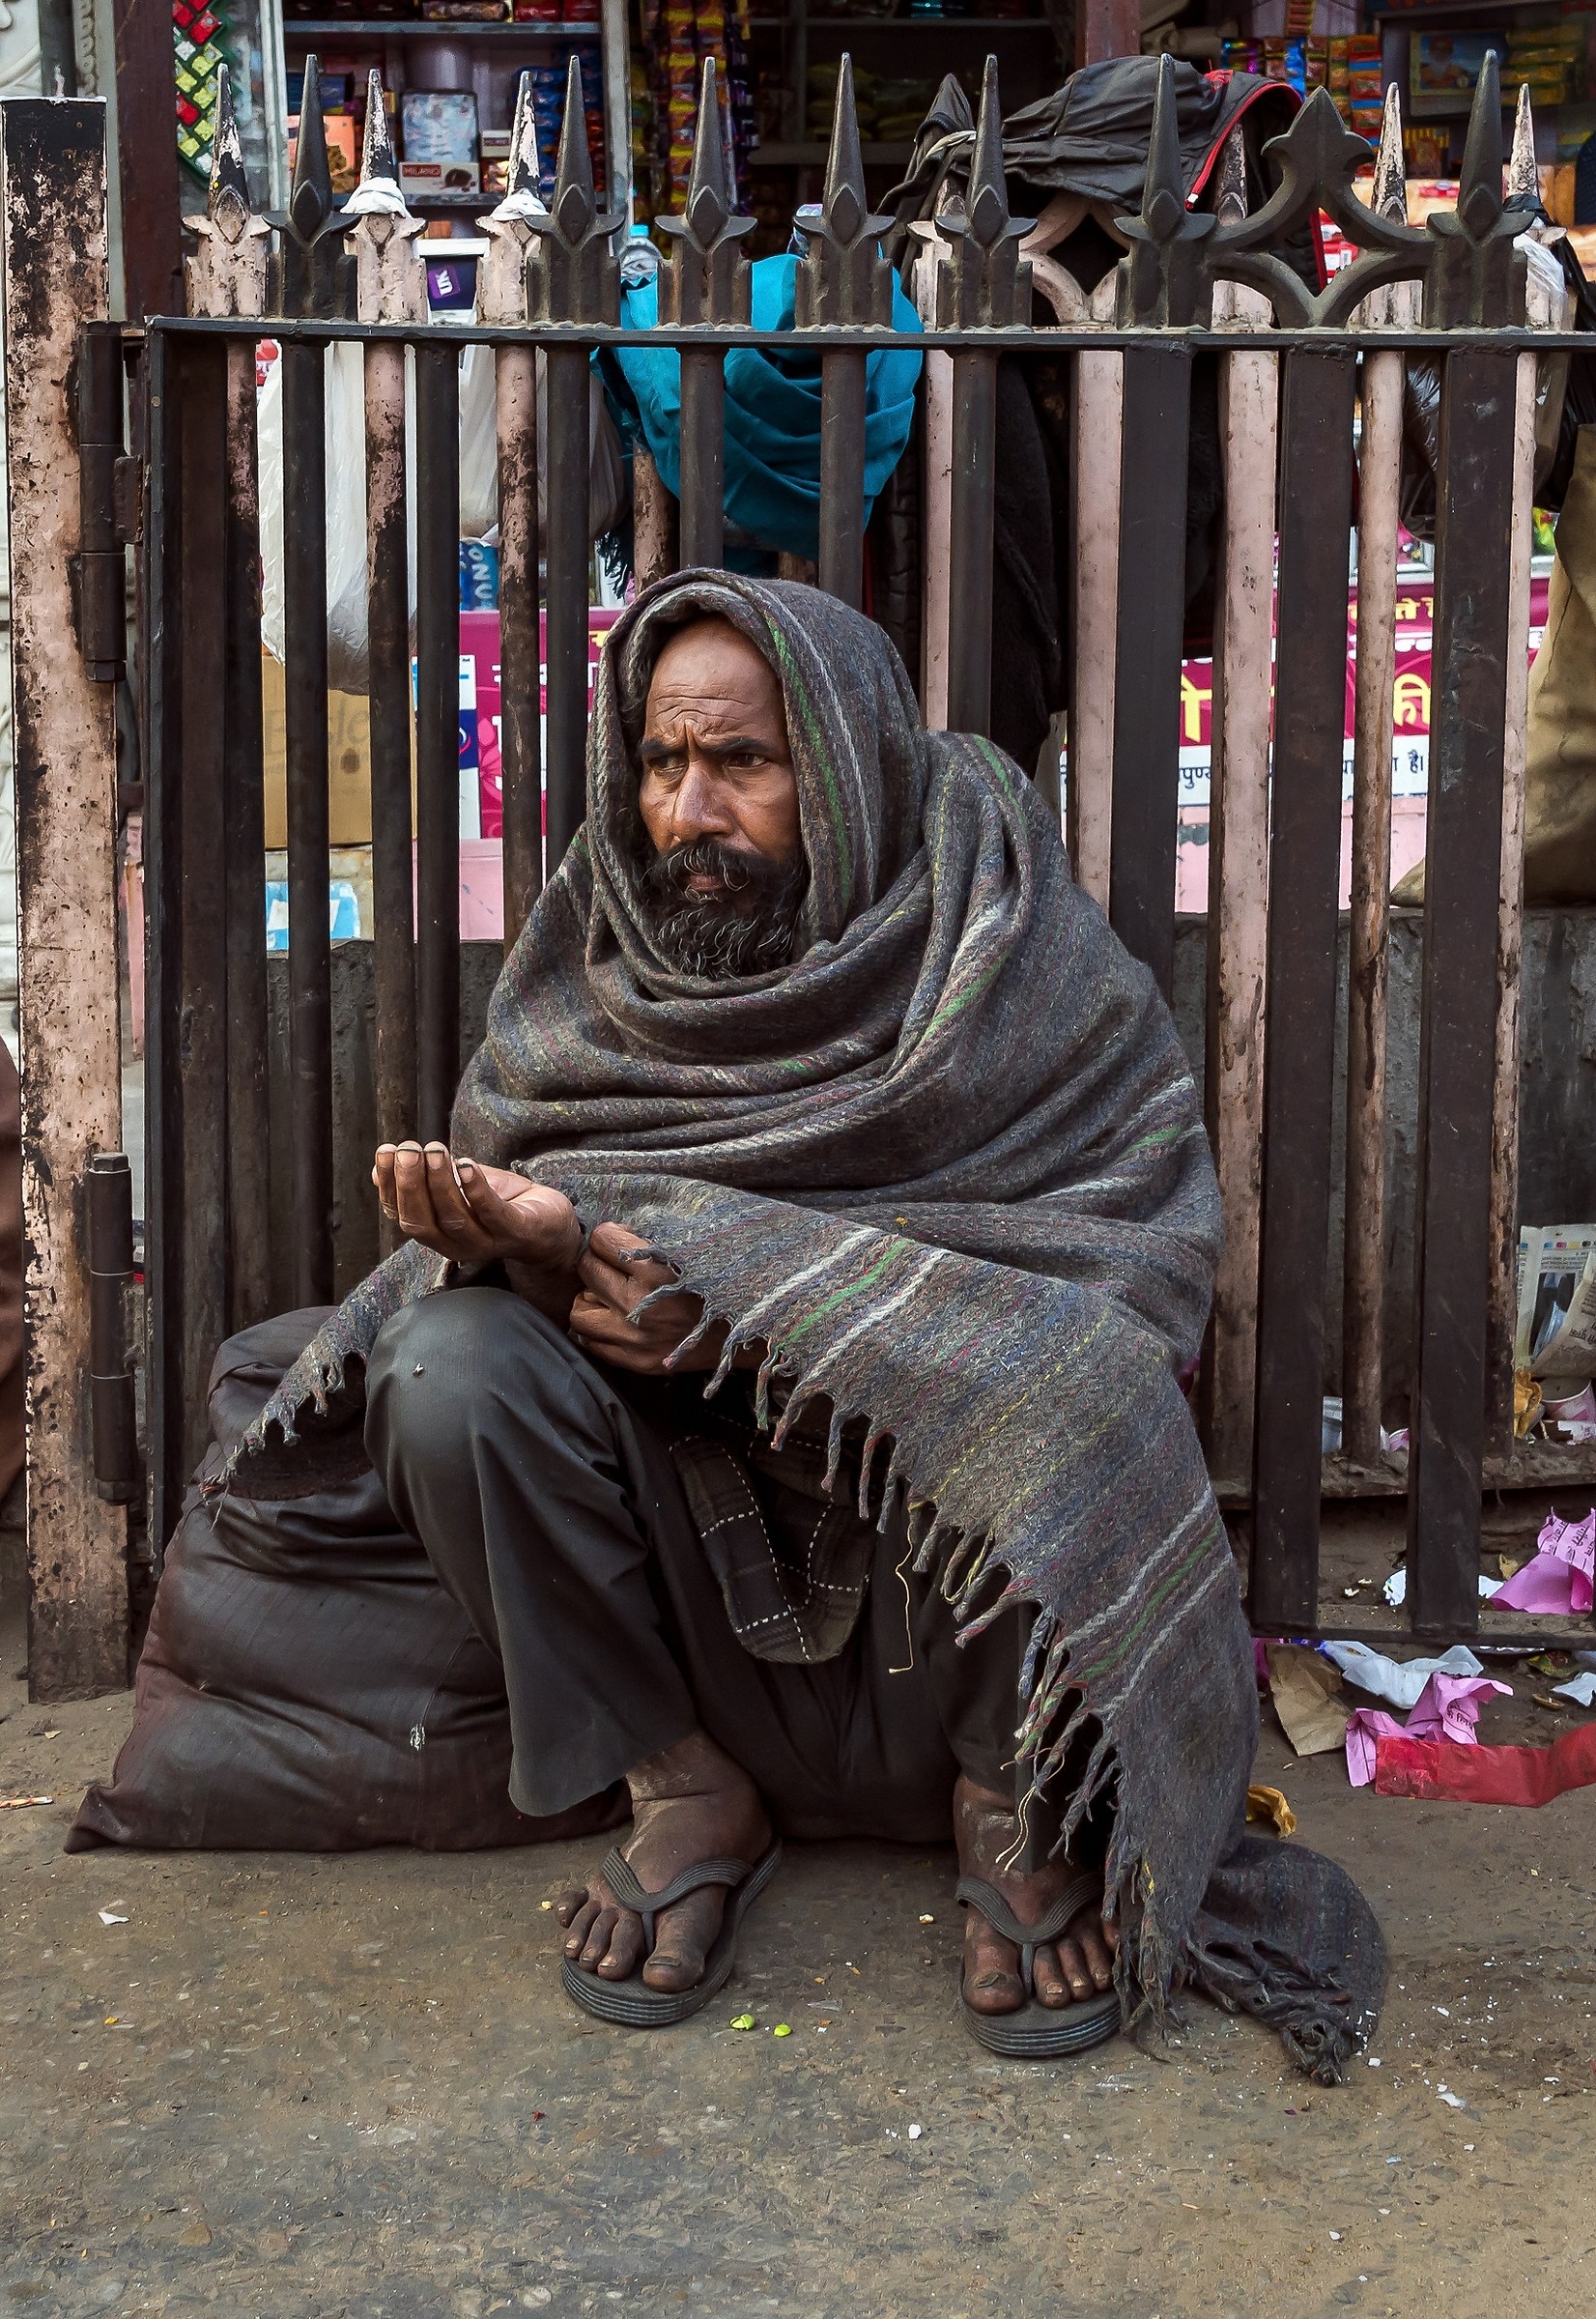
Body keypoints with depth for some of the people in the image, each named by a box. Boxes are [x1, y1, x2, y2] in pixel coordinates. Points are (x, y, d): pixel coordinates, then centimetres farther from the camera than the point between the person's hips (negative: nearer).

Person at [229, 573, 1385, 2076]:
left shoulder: (1013, 955, -10)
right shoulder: (597, 947, 1)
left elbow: (1147, 1262, -18)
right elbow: (507, 1157, 3)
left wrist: (762, 1302, -27)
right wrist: (522, 1232, -25)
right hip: (685, 1514, 3)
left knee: (1045, 1388, -35)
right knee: (451, 1373, -23)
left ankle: (1023, 1806, -6)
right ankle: (686, 1787, -4)